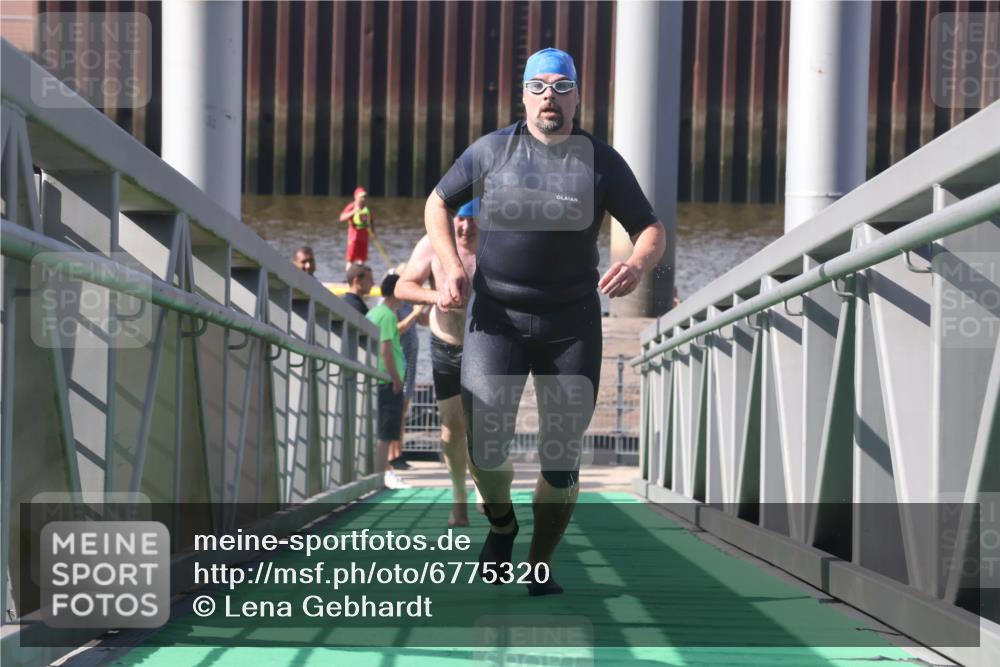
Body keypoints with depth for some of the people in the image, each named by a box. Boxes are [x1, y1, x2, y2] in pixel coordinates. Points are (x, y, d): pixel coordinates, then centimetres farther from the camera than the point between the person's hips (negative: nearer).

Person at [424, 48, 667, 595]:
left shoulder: (601, 161, 2)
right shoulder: (491, 150, 2)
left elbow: (651, 230, 4)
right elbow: (437, 203, 13)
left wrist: (637, 265, -20)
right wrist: (451, 265, -4)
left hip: (571, 323, 1)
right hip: (496, 317, -1)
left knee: (562, 457, 2)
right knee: (485, 442, -16)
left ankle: (540, 566, 20)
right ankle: (500, 523, 16)